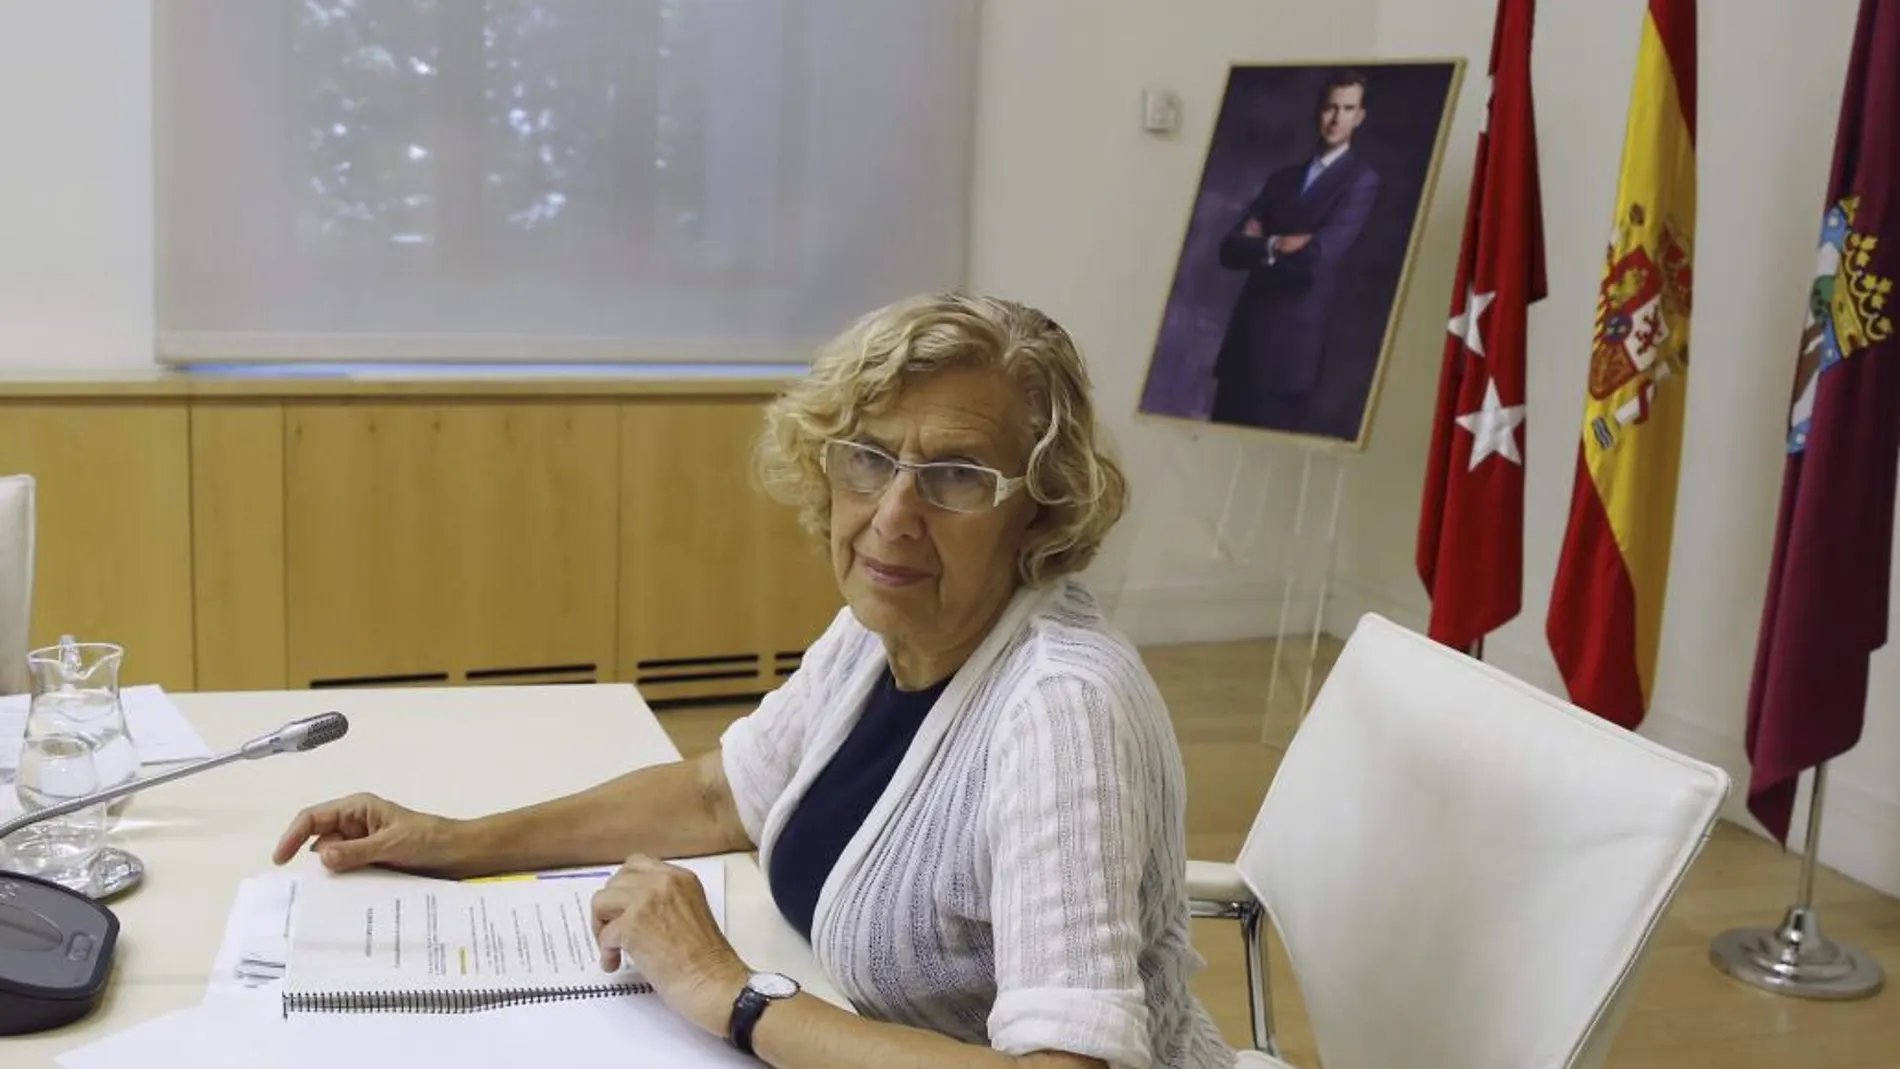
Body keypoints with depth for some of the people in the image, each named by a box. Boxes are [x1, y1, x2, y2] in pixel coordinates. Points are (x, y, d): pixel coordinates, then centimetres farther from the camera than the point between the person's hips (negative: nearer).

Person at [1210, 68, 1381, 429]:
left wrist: (1259, 247, 1)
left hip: (1292, 340, -5)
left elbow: (1317, 255, -14)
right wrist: (1274, 246, -8)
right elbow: (1229, 250, 9)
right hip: (1246, 331, 5)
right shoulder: (1283, 178, 18)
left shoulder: (1361, 179, 0)